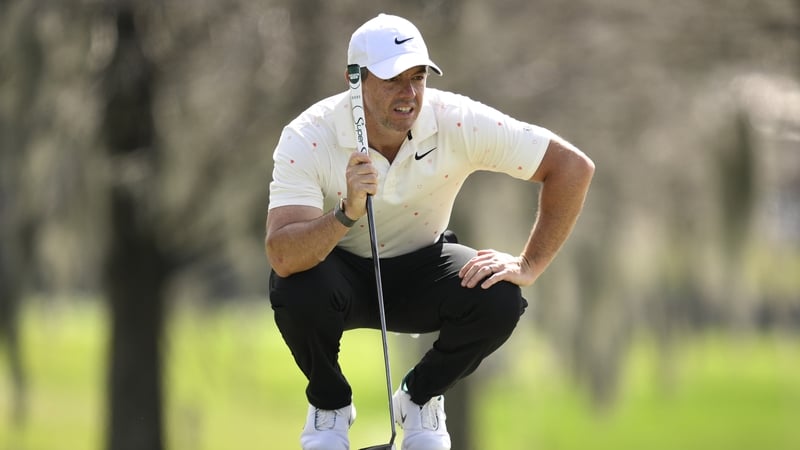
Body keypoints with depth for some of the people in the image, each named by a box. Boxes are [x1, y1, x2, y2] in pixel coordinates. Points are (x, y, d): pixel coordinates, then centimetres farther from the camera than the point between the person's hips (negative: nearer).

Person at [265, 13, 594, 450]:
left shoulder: (459, 123, -23)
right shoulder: (306, 139, -27)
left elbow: (573, 166, -17)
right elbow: (281, 256, -38)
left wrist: (529, 265, -20)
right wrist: (348, 212, -53)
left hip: (420, 269, 2)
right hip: (342, 272, -1)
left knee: (499, 300, -28)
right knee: (297, 289, -36)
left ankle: (420, 397, 5)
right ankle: (329, 403, -1)